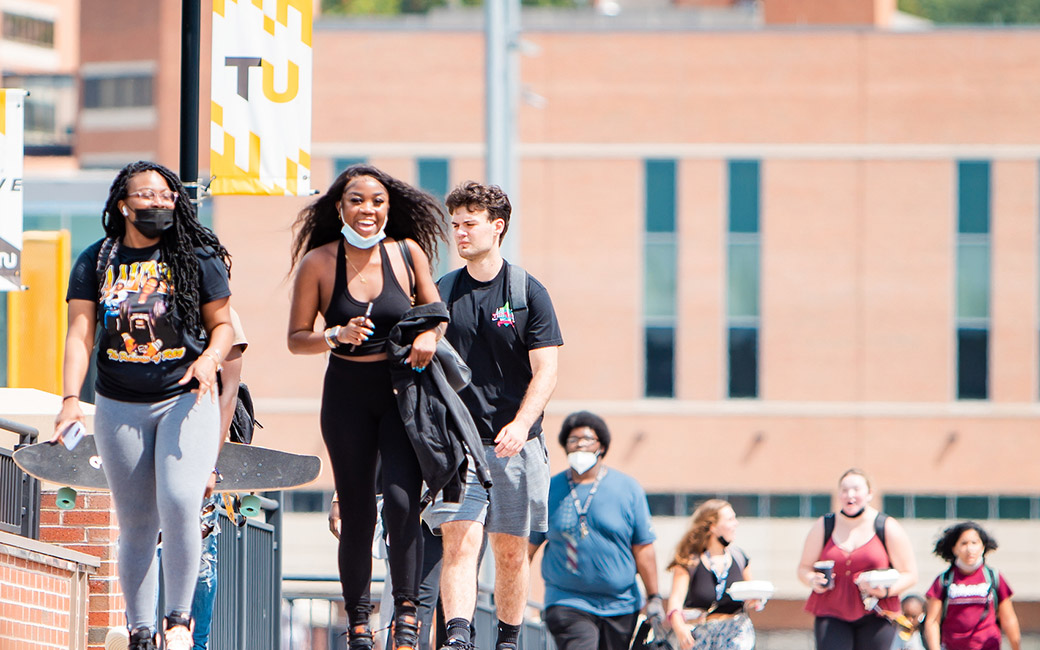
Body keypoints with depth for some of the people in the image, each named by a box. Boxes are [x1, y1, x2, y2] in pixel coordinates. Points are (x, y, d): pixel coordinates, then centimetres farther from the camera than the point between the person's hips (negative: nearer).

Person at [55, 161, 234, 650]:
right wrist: (70, 399, -13)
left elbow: (222, 323, 8)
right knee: (136, 526, 5)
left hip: (185, 400, -2)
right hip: (119, 407, 2)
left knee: (178, 504, -20)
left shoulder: (197, 258, 1)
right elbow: (79, 335, -1)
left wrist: (210, 358, -14)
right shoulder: (96, 262, 3)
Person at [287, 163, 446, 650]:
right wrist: (337, 336, -19)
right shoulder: (318, 263, -5)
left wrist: (429, 335, -10)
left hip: (403, 390, 0)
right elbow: (296, 338, 0)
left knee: (401, 500, -17)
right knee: (357, 514, 2)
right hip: (348, 395, 0)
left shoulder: (407, 253, -1)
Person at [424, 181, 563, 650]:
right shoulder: (441, 293, 8)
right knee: (459, 541, -15)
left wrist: (521, 425, -18)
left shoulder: (528, 293, 2)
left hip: (516, 442, -1)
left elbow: (546, 371, -4)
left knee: (511, 550, 6)